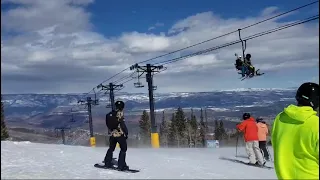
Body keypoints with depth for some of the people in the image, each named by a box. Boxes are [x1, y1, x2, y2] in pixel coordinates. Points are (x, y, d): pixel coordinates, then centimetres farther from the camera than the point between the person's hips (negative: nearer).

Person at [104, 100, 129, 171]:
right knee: (123, 149, 1)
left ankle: (107, 163, 27)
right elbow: (122, 125, -15)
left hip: (112, 134, 7)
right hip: (120, 134, -7)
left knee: (111, 149, 21)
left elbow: (108, 124, 14)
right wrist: (126, 133, -9)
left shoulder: (109, 114, 10)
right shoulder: (119, 113, -11)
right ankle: (121, 165, -5)